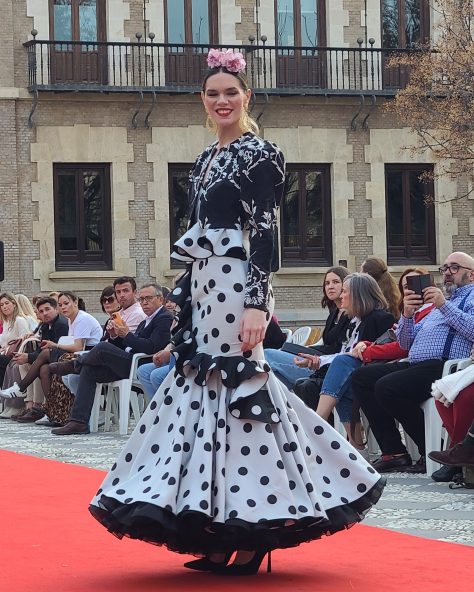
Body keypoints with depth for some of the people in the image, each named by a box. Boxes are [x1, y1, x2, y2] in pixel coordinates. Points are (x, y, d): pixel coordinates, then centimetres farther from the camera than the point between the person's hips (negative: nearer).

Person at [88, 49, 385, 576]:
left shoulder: (260, 154, -7)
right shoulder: (206, 160, 17)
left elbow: (264, 232, -14)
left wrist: (257, 304, -21)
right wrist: (185, 300, 17)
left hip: (236, 288, -9)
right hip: (203, 288, 9)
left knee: (237, 391, -8)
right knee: (202, 391, 6)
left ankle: (252, 537, -3)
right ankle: (222, 536, 11)